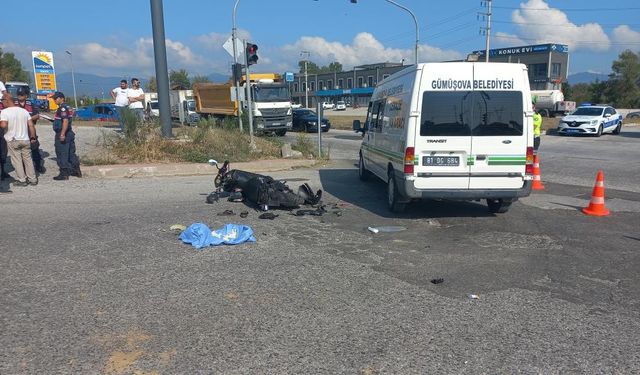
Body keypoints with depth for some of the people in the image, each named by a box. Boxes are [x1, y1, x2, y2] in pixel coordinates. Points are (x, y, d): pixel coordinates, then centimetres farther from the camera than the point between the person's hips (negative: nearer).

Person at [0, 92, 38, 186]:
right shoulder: (24, 110, 4)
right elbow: (31, 125, 2)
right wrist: (33, 137, 9)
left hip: (12, 140, -4)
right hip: (25, 139, 4)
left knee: (17, 160, 4)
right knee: (28, 159, 11)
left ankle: (22, 180, 6)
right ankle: (33, 179, 13)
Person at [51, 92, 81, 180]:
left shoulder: (63, 108, -15)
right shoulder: (67, 107, 16)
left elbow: (65, 121, -26)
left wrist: (62, 134, -28)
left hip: (62, 135, -10)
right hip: (69, 134, 10)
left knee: (62, 155, -3)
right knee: (71, 153, 15)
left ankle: (64, 174, 1)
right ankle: (76, 171, 22)